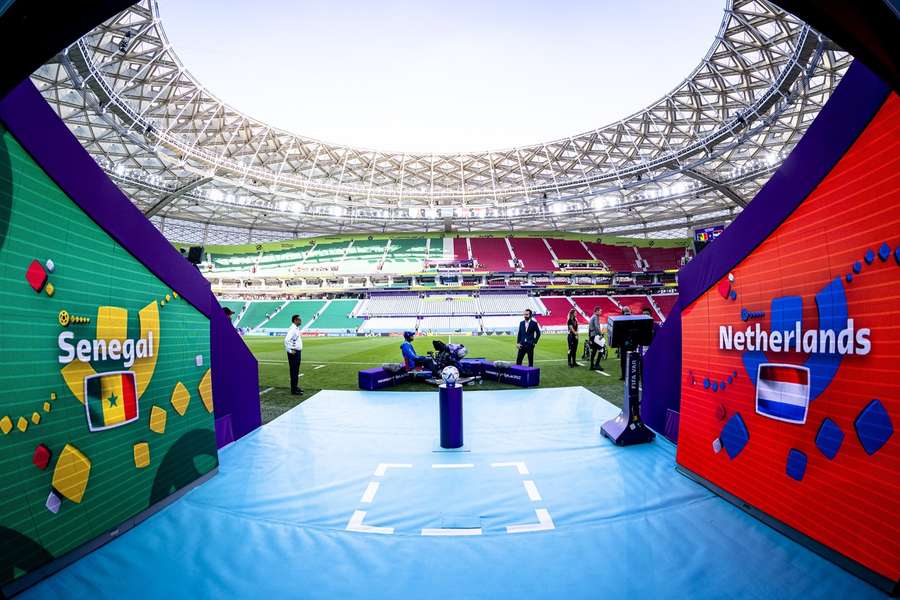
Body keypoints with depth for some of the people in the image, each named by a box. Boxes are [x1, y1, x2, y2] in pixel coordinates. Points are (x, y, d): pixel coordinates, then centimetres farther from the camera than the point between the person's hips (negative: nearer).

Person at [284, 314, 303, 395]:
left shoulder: (297, 329, 14)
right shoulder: (292, 329, -17)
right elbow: (287, 340, -28)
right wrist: (291, 350, -25)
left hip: (298, 352, 10)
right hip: (293, 353, -10)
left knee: (296, 371, 16)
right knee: (294, 371, -5)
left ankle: (296, 387, 26)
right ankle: (293, 389, 0)